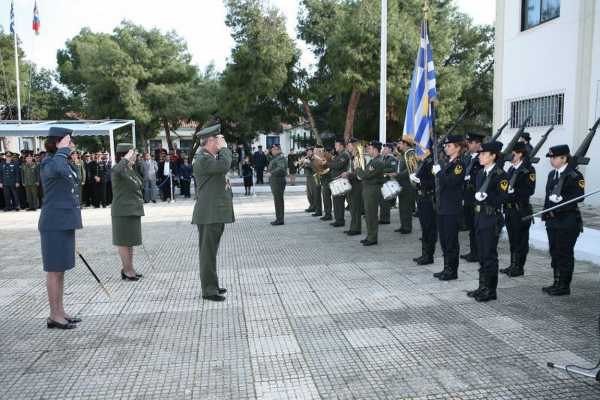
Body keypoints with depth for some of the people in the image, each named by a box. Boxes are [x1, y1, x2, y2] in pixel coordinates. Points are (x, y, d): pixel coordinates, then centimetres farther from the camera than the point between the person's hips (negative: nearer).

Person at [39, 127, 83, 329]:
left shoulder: (64, 163, 16)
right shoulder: (48, 163, -12)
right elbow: (56, 169, -40)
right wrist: (63, 149, -25)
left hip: (65, 224, 9)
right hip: (55, 225, -9)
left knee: (60, 269, 14)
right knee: (54, 270, -1)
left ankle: (60, 312, 23)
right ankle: (54, 316, 7)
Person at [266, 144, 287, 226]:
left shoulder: (281, 158, -14)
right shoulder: (276, 158, 19)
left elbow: (281, 168, -30)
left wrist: (271, 173, -30)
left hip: (278, 181, -11)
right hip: (275, 181, 11)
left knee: (278, 200, -8)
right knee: (277, 200, 14)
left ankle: (280, 220, -5)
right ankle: (279, 218, 21)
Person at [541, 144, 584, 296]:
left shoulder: (574, 175, -10)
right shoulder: (552, 174, 13)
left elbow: (579, 197, -18)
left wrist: (561, 199, -24)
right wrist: (546, 213, 10)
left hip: (568, 221, -7)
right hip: (552, 220, 8)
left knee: (565, 253, 0)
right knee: (555, 252, 13)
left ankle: (564, 286, 10)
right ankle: (557, 283, 24)